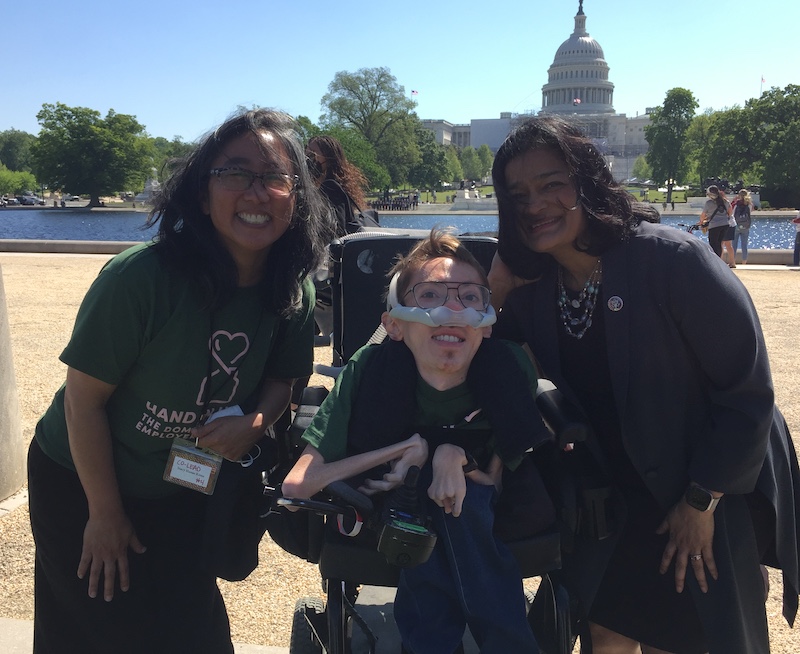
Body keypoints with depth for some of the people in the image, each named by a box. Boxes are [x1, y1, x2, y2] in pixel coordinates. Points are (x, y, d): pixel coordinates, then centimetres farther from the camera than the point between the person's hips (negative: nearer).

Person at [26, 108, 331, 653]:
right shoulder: (141, 276, -30)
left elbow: (280, 377, 2)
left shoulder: (292, 293, -14)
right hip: (82, 484, -4)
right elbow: (83, 398, -22)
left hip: (186, 490, 5)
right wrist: (105, 515, -14)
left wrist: (254, 422, -22)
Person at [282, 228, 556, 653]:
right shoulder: (370, 370, -27)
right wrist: (407, 448, -32)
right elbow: (296, 485, -30)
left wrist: (454, 456, -32)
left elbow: (497, 475, -11)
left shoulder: (510, 367, -25)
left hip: (485, 520, 1)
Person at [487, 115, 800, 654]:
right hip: (616, 500, 5)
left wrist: (701, 502, -14)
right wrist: (490, 301, -16)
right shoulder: (531, 290, -7)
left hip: (716, 494, -4)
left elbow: (748, 390, -20)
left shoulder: (671, 259, -24)